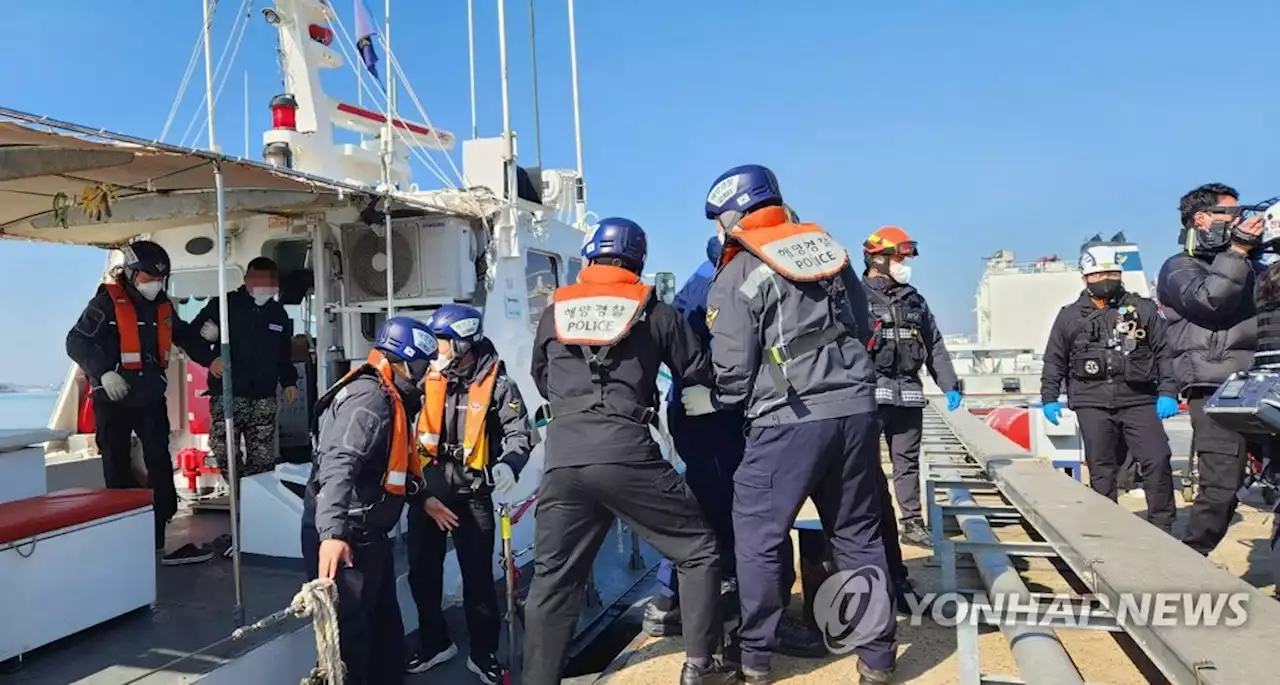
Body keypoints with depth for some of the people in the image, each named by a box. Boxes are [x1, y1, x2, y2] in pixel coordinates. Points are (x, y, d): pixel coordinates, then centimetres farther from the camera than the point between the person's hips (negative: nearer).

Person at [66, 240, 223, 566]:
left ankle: (164, 538, 4)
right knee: (118, 470, 4)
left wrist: (209, 360, 12)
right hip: (113, 400, -5)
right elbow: (76, 341, -13)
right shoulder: (106, 303, -9)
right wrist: (104, 371, -25)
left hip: (151, 398, 5)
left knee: (161, 466, 0)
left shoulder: (163, 306, 9)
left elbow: (185, 335, 24)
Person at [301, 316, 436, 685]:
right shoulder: (370, 398, -19)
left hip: (366, 533, 11)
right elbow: (338, 467, -32)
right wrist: (333, 533, -41)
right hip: (342, 537, -11)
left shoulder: (389, 400, 15)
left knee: (385, 622, 21)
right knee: (350, 631, -5)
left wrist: (423, 499, 30)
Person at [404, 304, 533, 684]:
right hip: (427, 492, 4)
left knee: (478, 577, 3)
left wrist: (508, 465, -27)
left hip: (472, 493, -3)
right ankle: (435, 644, 32)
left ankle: (483, 654, 19)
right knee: (423, 573, 12)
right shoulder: (425, 380, 3)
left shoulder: (497, 383, -7)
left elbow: (519, 431, -6)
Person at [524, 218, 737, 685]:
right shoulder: (654, 312, 8)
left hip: (562, 458, 3)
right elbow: (698, 375, 15)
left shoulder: (553, 313, 15)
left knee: (553, 579, 13)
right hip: (626, 452, -3)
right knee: (698, 550, 14)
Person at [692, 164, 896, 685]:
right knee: (859, 535, 15)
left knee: (757, 540, 8)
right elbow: (863, 330, 18)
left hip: (790, 420, -6)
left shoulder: (738, 278, -4)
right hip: (856, 409, 6)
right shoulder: (830, 250, 13)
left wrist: (705, 402, 15)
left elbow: (735, 373, -5)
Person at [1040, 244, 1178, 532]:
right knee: (1102, 470, 3)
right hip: (1092, 404, 0)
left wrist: (1167, 392, 0)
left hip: (1138, 400, 0)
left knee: (1158, 460, -9)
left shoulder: (1143, 309, 11)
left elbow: (1164, 353, 10)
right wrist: (1049, 398, 8)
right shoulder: (1070, 316, 11)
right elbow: (1054, 361, 14)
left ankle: (1161, 527, 3)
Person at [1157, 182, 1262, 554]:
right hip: (1216, 390, -7)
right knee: (1222, 487, -11)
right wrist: (1238, 248, -12)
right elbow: (1209, 300, -15)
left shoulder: (1242, 264, 25)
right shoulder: (1179, 268, 5)